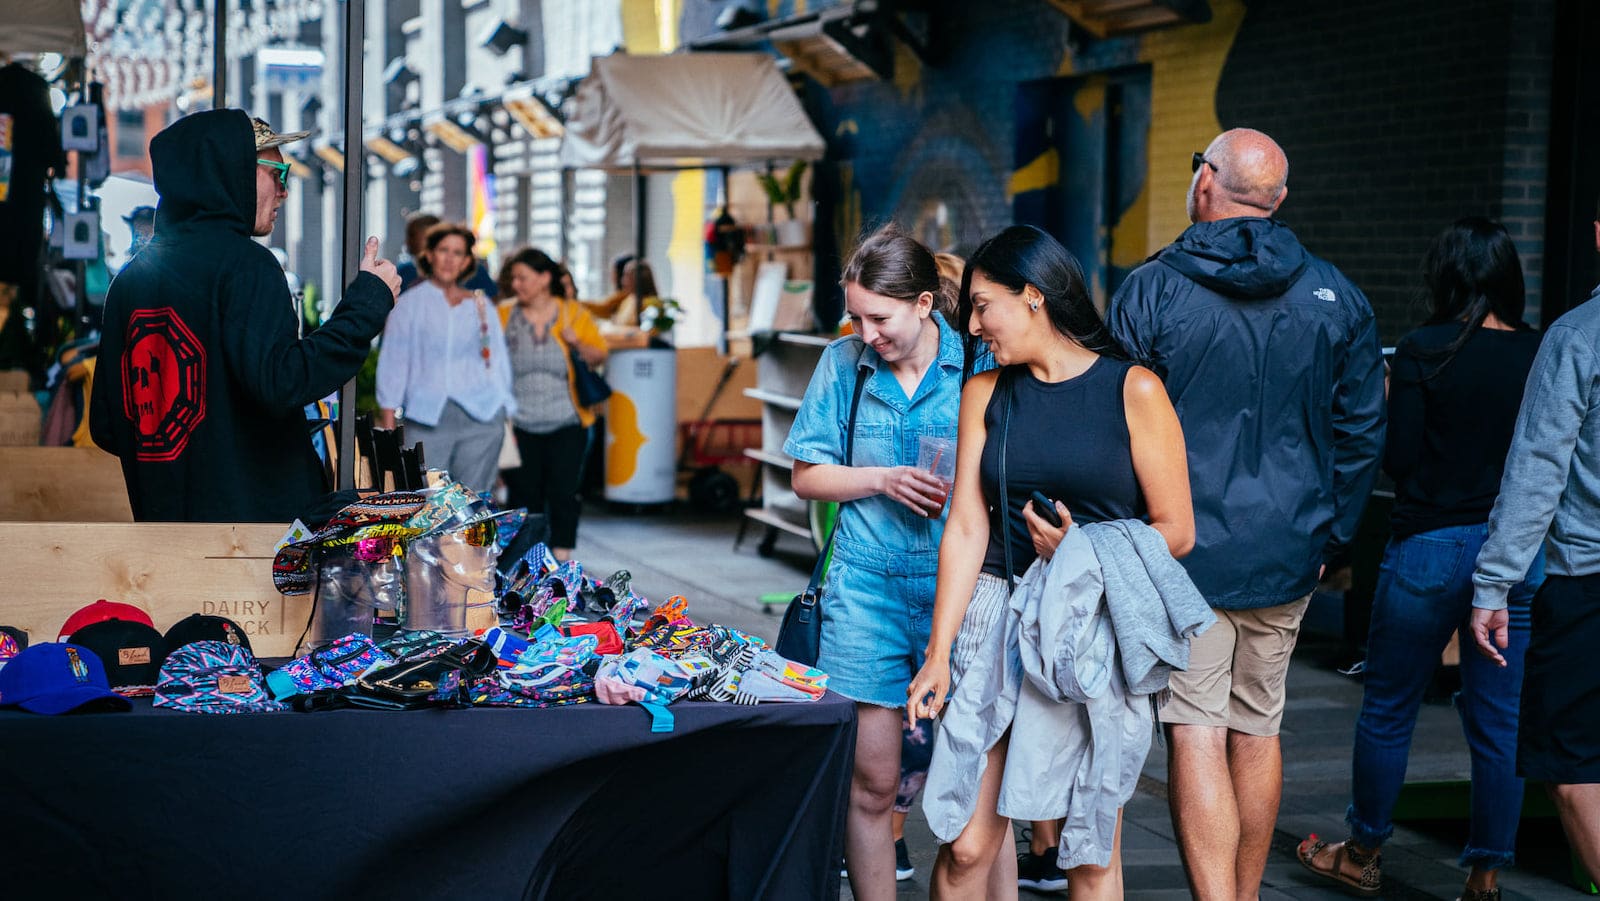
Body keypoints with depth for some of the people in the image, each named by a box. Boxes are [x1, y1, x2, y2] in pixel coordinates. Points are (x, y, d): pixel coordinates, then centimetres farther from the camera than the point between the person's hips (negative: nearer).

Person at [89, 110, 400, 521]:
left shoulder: (131, 277, 13)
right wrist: (369, 299, -14)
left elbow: (105, 427, 14)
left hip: (160, 518, 7)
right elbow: (281, 382, -23)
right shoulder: (243, 263, -9)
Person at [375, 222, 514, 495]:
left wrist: (504, 411, 6)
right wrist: (388, 425, -1)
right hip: (427, 416, -2)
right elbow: (392, 364, 5)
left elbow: (498, 360, 15)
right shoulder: (410, 303, 7)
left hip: (481, 416, 2)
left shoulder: (481, 305, 13)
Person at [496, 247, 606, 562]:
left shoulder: (573, 314, 4)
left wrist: (577, 343, -13)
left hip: (565, 422, 0)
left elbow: (599, 356, 7)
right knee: (524, 493, 3)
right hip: (520, 425, 0)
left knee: (564, 493, -2)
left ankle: (561, 557, 7)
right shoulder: (504, 316, 3)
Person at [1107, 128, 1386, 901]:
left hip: (1183, 548, -4)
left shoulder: (1150, 291, -7)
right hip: (1287, 554, 4)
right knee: (1258, 730, 16)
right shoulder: (1336, 298, 3)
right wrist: (1330, 537, 16)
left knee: (1196, 736, -5)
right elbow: (1361, 432, 7)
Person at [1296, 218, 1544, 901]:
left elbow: (1399, 460, -10)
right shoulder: (1542, 355, 0)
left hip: (1430, 547, -3)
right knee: (1499, 721, 8)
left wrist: (1385, 402, 7)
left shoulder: (1422, 352, -9)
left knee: (1388, 709, 11)